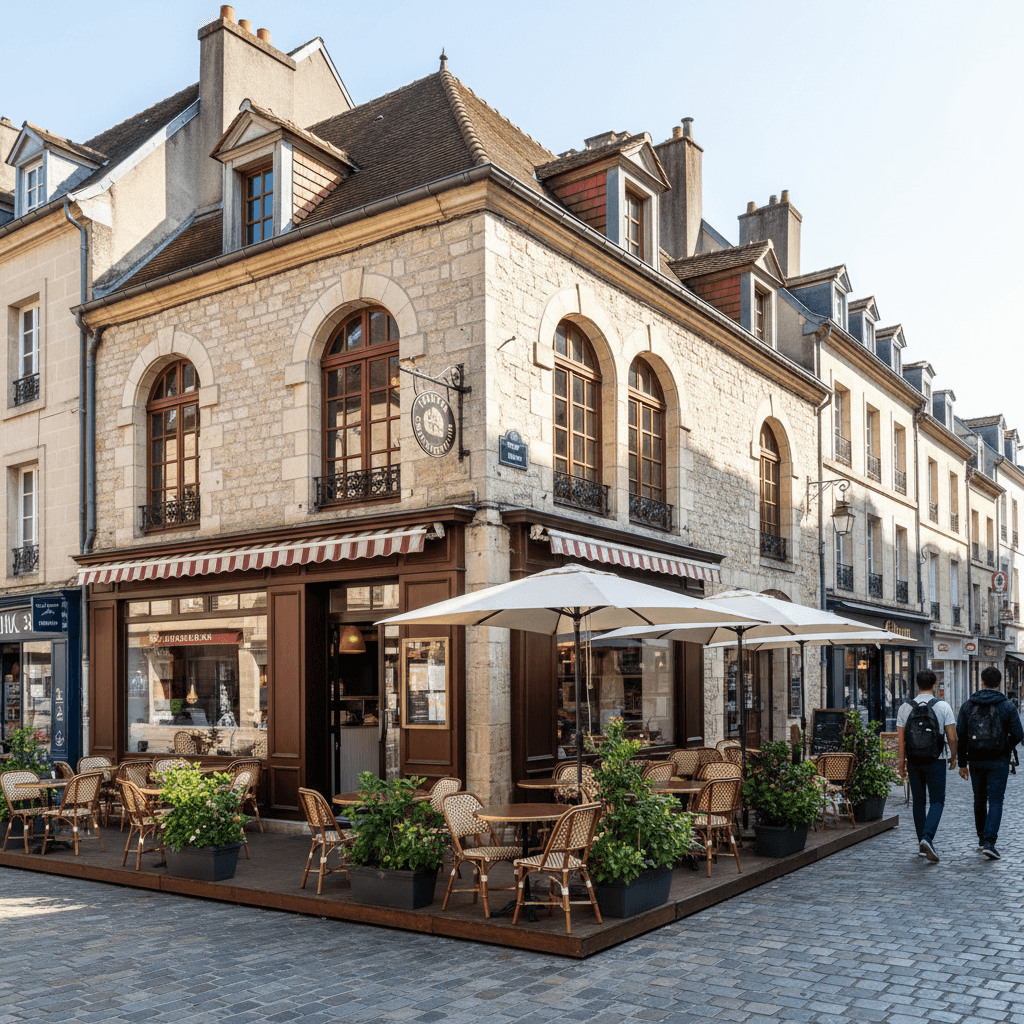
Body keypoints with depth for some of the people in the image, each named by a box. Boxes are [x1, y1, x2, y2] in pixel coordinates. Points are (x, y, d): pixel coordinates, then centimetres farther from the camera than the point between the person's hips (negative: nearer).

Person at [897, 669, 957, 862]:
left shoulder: (905, 708, -2)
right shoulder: (943, 707, -7)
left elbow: (900, 740, -2)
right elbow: (952, 737, -7)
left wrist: (902, 763, 5)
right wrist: (953, 757, 9)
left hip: (914, 762, 2)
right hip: (935, 762, -2)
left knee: (918, 802, 13)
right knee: (936, 801, 4)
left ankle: (922, 842, 18)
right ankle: (927, 839, -16)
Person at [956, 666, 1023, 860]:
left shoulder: (967, 706, -1)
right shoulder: (1007, 706, -6)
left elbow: (960, 736, -2)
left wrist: (962, 763, 6)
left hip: (976, 761, 2)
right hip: (998, 762, -2)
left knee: (980, 800, 17)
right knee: (995, 802, 0)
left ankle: (982, 840, 26)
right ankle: (989, 843, -13)